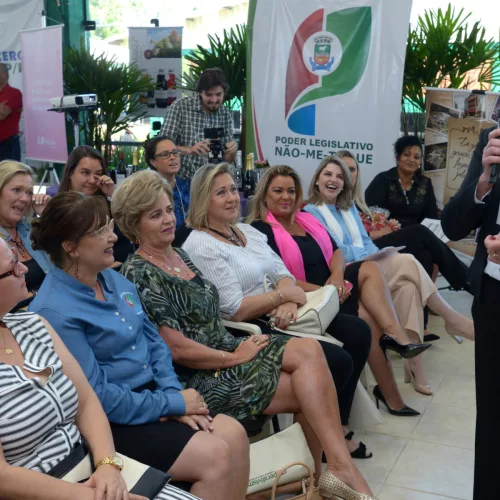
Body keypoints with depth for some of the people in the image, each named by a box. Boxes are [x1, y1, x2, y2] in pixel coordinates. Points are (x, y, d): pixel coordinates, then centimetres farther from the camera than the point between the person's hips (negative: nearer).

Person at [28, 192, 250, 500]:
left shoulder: (115, 279, 6)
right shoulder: (54, 312, -20)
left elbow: (153, 340, 10)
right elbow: (97, 396, -21)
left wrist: (173, 393, -7)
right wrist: (172, 404, -16)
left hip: (151, 396, 8)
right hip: (109, 422, -8)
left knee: (235, 435, -10)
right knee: (217, 456, -19)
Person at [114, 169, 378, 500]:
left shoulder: (180, 255, 14)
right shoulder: (139, 275, -14)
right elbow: (177, 349, -18)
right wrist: (234, 358, -12)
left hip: (224, 349, 8)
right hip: (198, 377, -8)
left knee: (310, 351, -15)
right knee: (311, 391, -16)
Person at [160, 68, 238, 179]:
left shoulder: (226, 115, 5)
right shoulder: (180, 107, -5)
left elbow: (227, 159, 9)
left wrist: (232, 151, -13)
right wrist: (189, 150, -24)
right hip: (182, 178, -3)